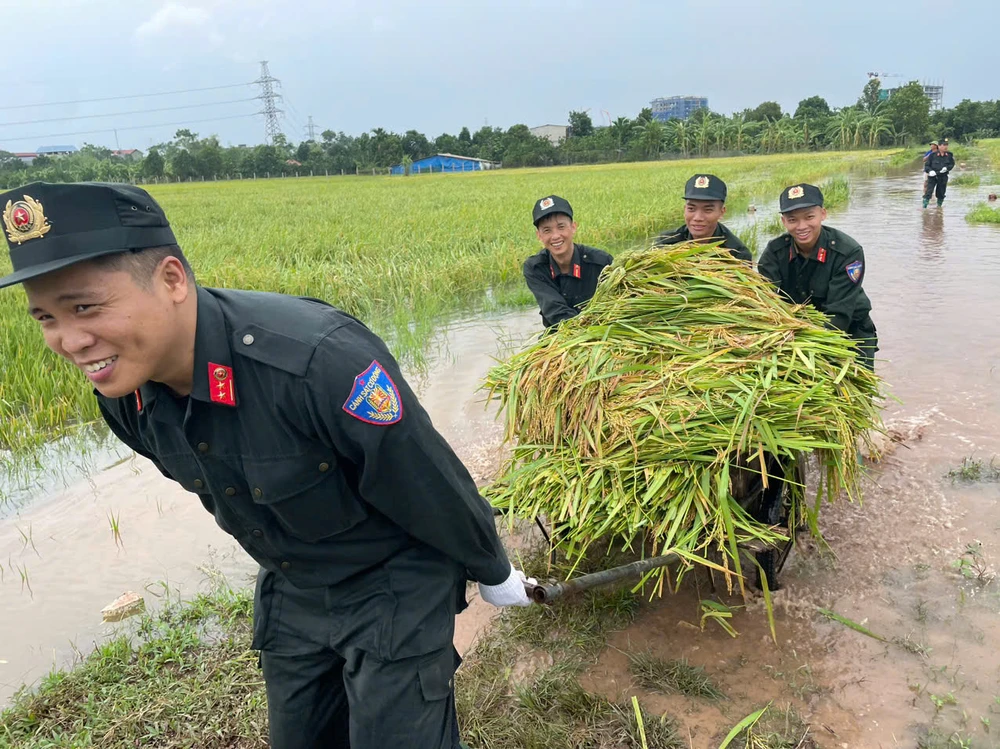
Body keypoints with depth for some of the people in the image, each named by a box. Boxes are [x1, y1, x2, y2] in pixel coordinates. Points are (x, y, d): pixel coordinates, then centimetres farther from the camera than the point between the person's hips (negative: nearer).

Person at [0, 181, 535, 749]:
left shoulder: (318, 358, -38)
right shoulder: (124, 391, -12)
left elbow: (431, 485, -24)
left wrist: (493, 572, -7)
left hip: (396, 588, -6)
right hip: (291, 594, 7)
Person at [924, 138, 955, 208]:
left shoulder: (949, 155, 2)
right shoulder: (933, 155, -8)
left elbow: (952, 164, 12)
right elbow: (926, 165, -4)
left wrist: (946, 168, -9)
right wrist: (930, 171, -22)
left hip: (943, 177, 3)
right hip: (932, 176, -3)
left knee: (941, 193, 13)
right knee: (928, 192, -12)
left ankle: (939, 205, 31)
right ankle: (924, 206, -11)